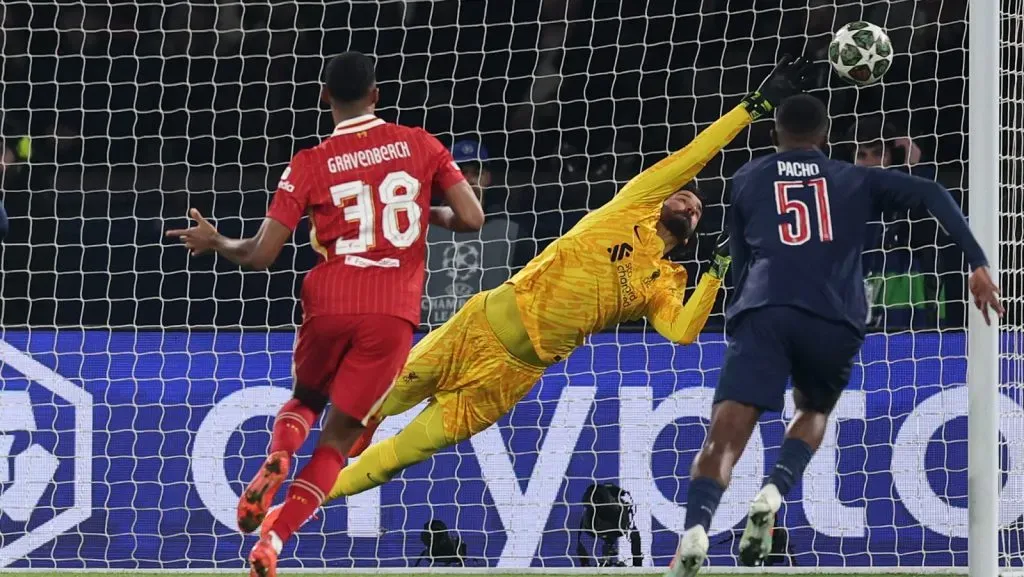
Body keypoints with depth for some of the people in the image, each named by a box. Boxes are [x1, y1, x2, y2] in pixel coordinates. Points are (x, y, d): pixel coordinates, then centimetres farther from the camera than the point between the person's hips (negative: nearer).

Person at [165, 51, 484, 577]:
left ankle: (276, 458, -5)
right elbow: (471, 218, 1)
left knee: (305, 400, 29)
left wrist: (214, 243, 19)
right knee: (336, 441, 7)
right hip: (393, 314, 0)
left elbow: (260, 255, 0)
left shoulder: (310, 165, 2)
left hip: (329, 303, 0)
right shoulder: (419, 145, 5)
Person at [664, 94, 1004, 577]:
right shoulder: (854, 180, 23)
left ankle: (695, 531, -40)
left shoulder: (745, 181, 25)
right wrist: (977, 264, 4)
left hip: (764, 311, -1)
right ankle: (773, 494, -1)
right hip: (835, 321, 1)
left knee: (724, 436, -12)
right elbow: (930, 195, 10)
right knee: (813, 412, 28)